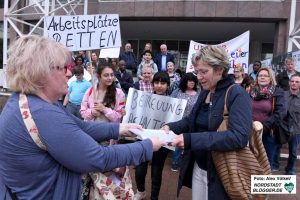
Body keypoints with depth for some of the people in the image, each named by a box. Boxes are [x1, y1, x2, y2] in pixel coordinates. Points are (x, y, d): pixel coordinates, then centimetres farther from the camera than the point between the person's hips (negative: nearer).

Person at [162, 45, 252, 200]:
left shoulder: (237, 94, -17)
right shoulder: (205, 93, 7)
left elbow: (239, 137, -29)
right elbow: (192, 120, 16)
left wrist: (191, 140, -35)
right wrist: (171, 127, -5)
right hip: (198, 167, 7)